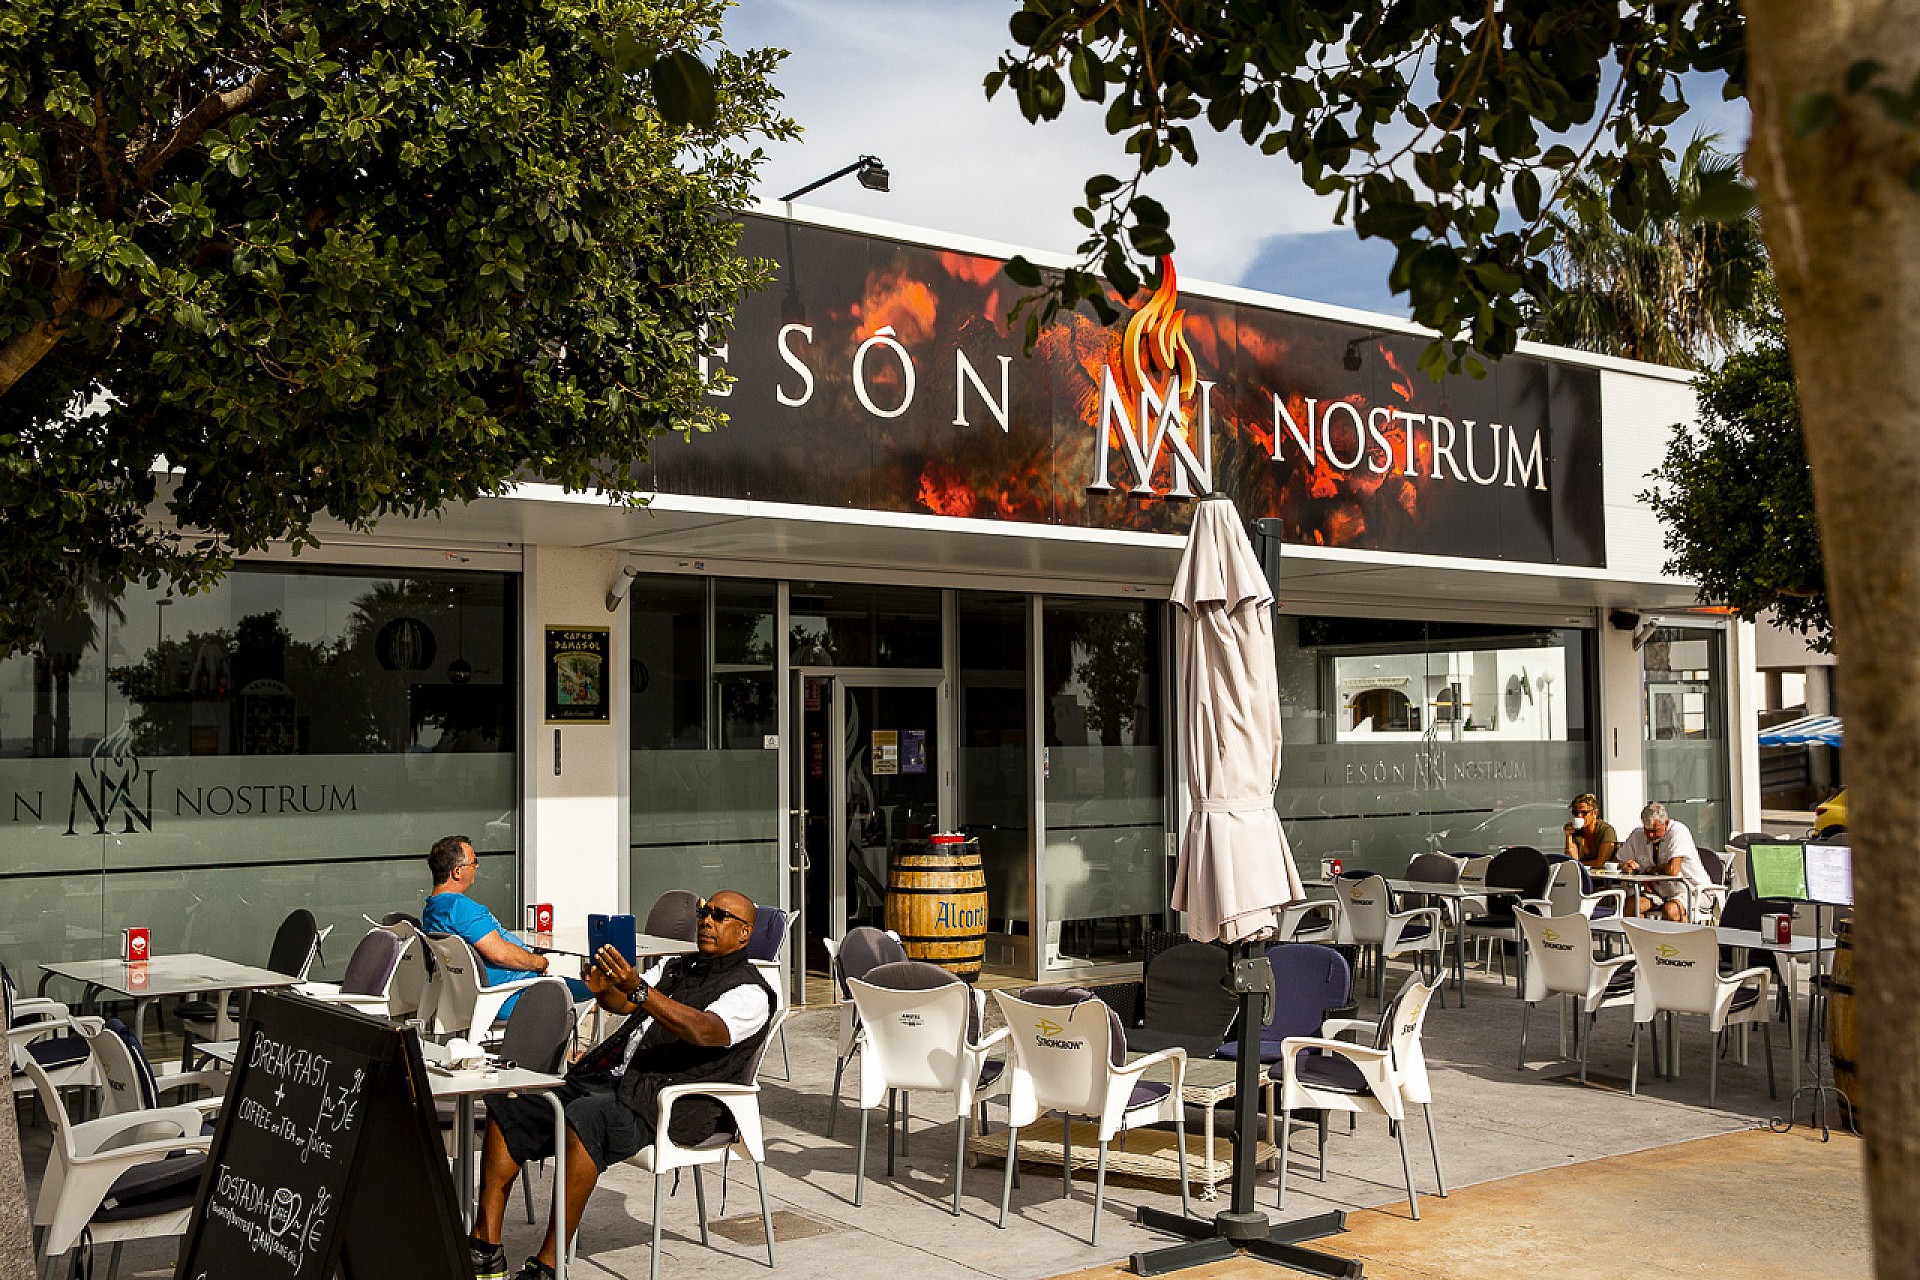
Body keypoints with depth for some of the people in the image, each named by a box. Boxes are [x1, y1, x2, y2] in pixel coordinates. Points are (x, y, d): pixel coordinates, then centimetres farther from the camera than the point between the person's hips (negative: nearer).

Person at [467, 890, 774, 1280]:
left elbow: (703, 1031, -20)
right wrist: (604, 988, -12)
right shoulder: (677, 967, 25)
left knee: (586, 1116, -35)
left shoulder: (749, 991, -1)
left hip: (669, 1101, -8)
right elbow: (620, 1004, 14)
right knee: (507, 1105, -7)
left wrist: (638, 989, -32)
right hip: (611, 1079, 8)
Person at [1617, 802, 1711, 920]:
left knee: (1670, 910, -35)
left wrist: (1650, 870, -13)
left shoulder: (1678, 831, -19)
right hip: (1658, 891, 6)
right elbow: (1621, 863, 11)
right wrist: (1627, 866, -13)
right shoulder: (1637, 835, -1)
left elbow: (1673, 870, -31)